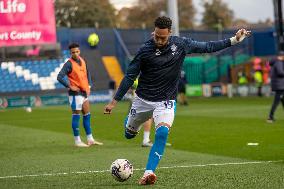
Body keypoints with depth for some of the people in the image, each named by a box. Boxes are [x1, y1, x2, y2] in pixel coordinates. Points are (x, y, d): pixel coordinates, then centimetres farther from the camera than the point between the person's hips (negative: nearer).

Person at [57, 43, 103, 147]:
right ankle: (77, 141, 1)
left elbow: (87, 73, 26)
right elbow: (60, 77, -20)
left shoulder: (82, 61, 9)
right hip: (75, 93, -8)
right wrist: (70, 87, -19)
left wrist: (89, 85, 14)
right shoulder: (69, 64, -13)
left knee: (87, 115, 12)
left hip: (84, 92, 8)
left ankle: (90, 140, 19)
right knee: (76, 116, -4)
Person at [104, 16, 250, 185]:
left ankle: (148, 174, -30)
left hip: (165, 102, 0)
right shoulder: (145, 50, -13)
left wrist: (234, 40, 1)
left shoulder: (181, 44, -7)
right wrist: (115, 101, -7)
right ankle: (131, 119, 56)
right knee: (129, 134, 17)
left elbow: (207, 47, 4)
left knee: (162, 133, -28)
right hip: (143, 100, 0)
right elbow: (130, 76, -7)